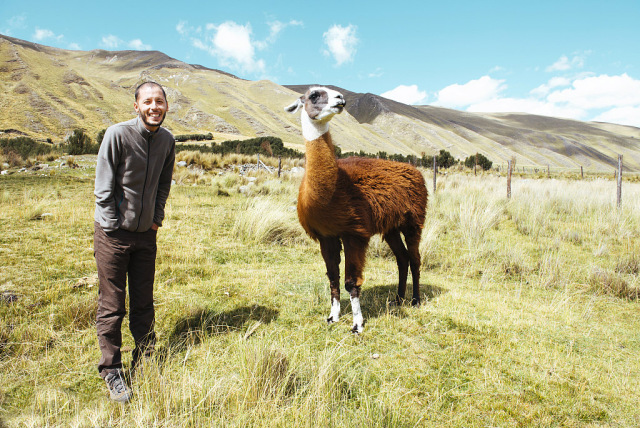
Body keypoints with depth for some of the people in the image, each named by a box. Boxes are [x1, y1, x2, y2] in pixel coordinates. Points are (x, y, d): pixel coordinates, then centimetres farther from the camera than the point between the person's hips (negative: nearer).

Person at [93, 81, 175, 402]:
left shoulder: (167, 140, 3)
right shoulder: (117, 134, -14)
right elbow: (103, 187, -11)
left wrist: (157, 219, 8)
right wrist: (113, 226, -11)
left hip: (146, 233, 5)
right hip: (113, 234, -4)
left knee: (143, 304, 12)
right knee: (111, 307, 3)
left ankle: (145, 362, 27)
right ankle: (111, 371, 18)